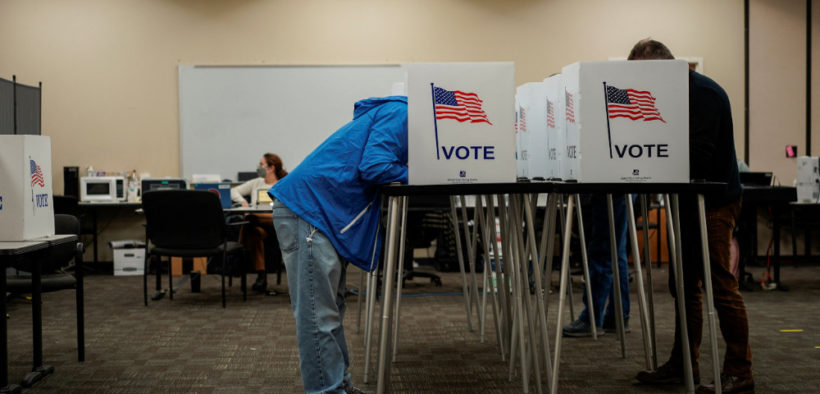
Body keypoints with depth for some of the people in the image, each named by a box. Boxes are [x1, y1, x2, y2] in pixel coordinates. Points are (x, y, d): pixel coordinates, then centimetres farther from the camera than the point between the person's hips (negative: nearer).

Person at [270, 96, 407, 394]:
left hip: (326, 213, 11)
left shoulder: (398, 114, 23)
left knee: (330, 309, 14)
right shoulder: (399, 114, -8)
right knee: (318, 313, -7)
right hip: (308, 206, -11)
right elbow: (373, 167, -18)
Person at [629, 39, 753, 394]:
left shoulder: (704, 94, -15)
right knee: (684, 285, 11)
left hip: (714, 202, -10)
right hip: (690, 203, 10)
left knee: (721, 286, -7)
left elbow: (697, 156, -24)